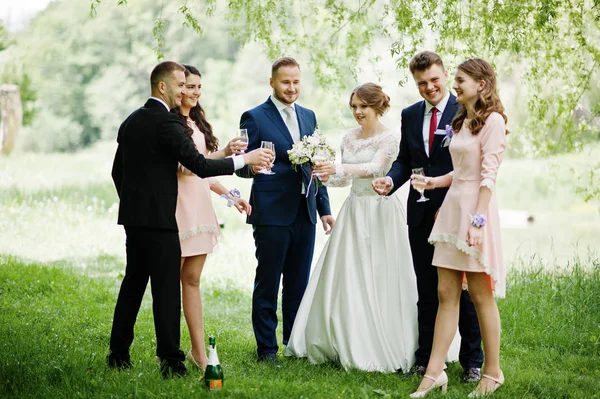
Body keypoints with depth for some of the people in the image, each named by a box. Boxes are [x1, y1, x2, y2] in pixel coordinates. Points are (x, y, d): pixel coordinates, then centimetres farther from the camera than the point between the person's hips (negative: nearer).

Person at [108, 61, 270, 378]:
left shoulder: (131, 122, 13)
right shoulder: (165, 122, -14)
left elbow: (117, 171, 19)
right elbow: (199, 165, -18)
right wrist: (245, 159, -12)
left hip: (133, 216, 9)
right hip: (158, 218, -9)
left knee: (133, 283, 15)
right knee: (166, 288, -5)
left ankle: (118, 354, 20)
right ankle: (170, 360, -4)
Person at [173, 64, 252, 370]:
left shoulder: (197, 123, 17)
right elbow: (183, 164, -18)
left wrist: (229, 195, 11)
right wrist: (224, 154, -26)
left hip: (200, 205, 8)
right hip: (178, 204, -8)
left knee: (192, 280, 8)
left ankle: (198, 352, 8)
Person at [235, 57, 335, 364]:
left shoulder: (308, 116, 14)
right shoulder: (255, 118, -4)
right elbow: (242, 166, -6)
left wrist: (324, 208, 14)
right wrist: (252, 166, -30)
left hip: (304, 213, 6)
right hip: (272, 214, -5)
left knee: (298, 284, 11)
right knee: (267, 284, 1)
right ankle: (266, 348, 9)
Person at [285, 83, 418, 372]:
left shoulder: (389, 139, -8)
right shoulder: (348, 138, 11)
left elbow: (374, 168, -24)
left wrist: (337, 168, -35)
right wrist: (327, 178, -3)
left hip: (381, 212, -6)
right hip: (353, 211, 6)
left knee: (379, 279, -5)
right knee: (345, 280, 5)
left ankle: (383, 348, 4)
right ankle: (348, 345, 14)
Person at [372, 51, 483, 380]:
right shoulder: (410, 115, 11)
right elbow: (405, 161, 14)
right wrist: (391, 180, -7)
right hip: (421, 214, 5)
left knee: (462, 288, 3)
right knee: (426, 291, 11)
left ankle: (472, 361, 12)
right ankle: (425, 358, 19)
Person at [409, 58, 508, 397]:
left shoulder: (493, 120, -9)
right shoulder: (461, 121, 17)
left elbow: (488, 175, -15)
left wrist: (478, 220, -20)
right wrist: (432, 182, 8)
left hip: (475, 208, -8)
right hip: (451, 206, 8)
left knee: (481, 295, 0)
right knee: (446, 295, 5)